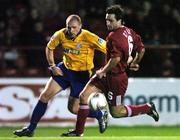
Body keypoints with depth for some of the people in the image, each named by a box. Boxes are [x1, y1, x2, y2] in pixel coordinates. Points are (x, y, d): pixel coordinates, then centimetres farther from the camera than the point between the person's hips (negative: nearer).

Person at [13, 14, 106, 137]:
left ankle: (100, 115, 24)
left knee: (74, 108, -4)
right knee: (45, 95, -4)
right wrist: (52, 66, 1)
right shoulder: (61, 35, -10)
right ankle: (30, 129, 5)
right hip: (64, 70, 4)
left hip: (81, 75, -4)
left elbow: (108, 49, -18)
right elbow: (49, 48, 9)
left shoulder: (89, 37, -23)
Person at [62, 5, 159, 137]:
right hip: (107, 76, 10)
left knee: (116, 113, 3)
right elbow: (141, 49, 12)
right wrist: (134, 63, 28)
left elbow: (116, 58, -32)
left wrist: (103, 71, -18)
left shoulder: (114, 36, -24)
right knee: (84, 96, 2)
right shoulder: (129, 32, 4)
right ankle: (78, 131, 9)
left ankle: (148, 108, 18)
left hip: (116, 78, -10)